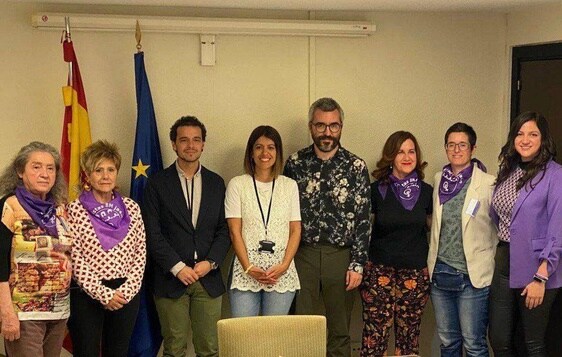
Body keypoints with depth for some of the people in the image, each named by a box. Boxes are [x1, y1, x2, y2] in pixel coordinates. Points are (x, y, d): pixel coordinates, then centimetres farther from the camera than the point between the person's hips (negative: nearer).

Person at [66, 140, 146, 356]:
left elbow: (140, 254, 5)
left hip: (126, 295, 3)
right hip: (87, 295, -3)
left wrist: (127, 290, -7)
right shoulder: (74, 211, -5)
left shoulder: (131, 208, 6)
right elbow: (75, 260, -9)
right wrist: (104, 294, -13)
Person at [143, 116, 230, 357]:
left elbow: (224, 230, 8)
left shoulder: (216, 183, 11)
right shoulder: (157, 184, 2)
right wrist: (177, 267, -12)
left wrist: (210, 262, -7)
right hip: (171, 279, -2)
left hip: (208, 280, 2)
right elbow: (152, 233, -4)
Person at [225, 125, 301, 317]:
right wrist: (249, 268, -11)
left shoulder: (289, 185, 10)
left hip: (281, 273, 1)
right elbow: (235, 231, 0)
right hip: (246, 272, -1)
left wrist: (284, 265, -7)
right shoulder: (237, 185, 4)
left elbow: (295, 230, 7)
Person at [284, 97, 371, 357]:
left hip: (341, 256, 0)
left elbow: (363, 219, 0)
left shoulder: (356, 167, 0)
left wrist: (357, 264, -5)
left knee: (339, 333, 8)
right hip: (302, 254, 0)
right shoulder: (295, 163, 3)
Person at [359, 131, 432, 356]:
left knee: (408, 336, 6)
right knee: (374, 337, -6)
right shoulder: (376, 190, 0)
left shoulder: (426, 191, 6)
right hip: (380, 272, -2)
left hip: (416, 274, 2)